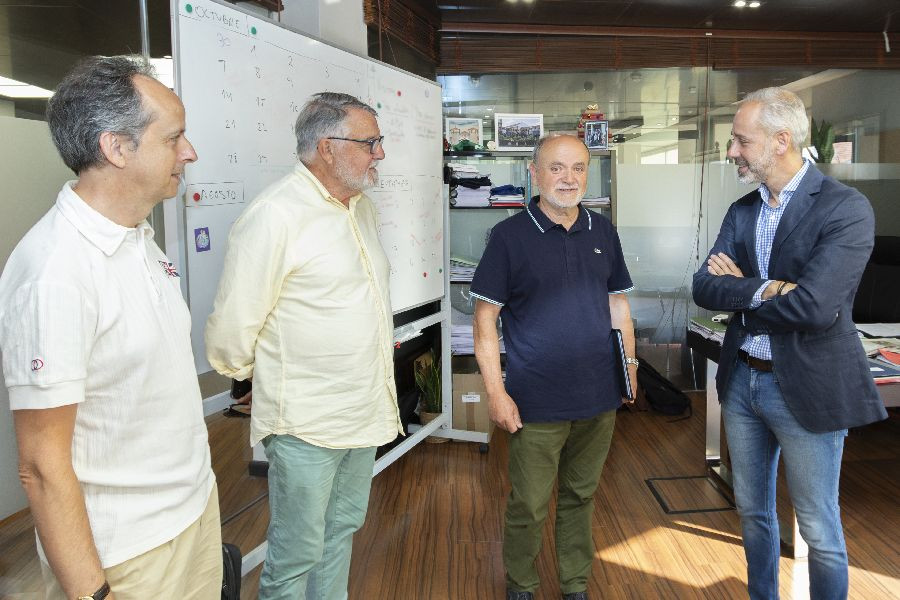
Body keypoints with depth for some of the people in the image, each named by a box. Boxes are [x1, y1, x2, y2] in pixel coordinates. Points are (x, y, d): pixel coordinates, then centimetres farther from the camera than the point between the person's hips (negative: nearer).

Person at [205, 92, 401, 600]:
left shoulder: (362, 206, 8)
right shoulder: (275, 215, -20)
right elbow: (231, 332, -16)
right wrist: (262, 376, 0)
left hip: (366, 412, 8)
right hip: (307, 424, -8)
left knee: (343, 529, 23)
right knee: (297, 554, 8)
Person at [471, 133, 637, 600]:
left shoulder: (603, 231, 6)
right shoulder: (510, 236, -8)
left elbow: (617, 301, 16)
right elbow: (485, 317, -8)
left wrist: (629, 363, 11)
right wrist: (496, 391, -12)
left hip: (599, 397, 4)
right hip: (538, 402, -4)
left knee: (580, 497, 18)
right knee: (528, 506, 8)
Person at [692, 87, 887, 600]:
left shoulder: (846, 208, -15)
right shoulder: (742, 210, 5)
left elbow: (814, 306, -26)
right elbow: (704, 288, -6)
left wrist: (739, 288, -11)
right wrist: (765, 289, -22)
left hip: (806, 387, -6)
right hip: (741, 380, 6)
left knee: (821, 532, 10)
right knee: (753, 512, 21)